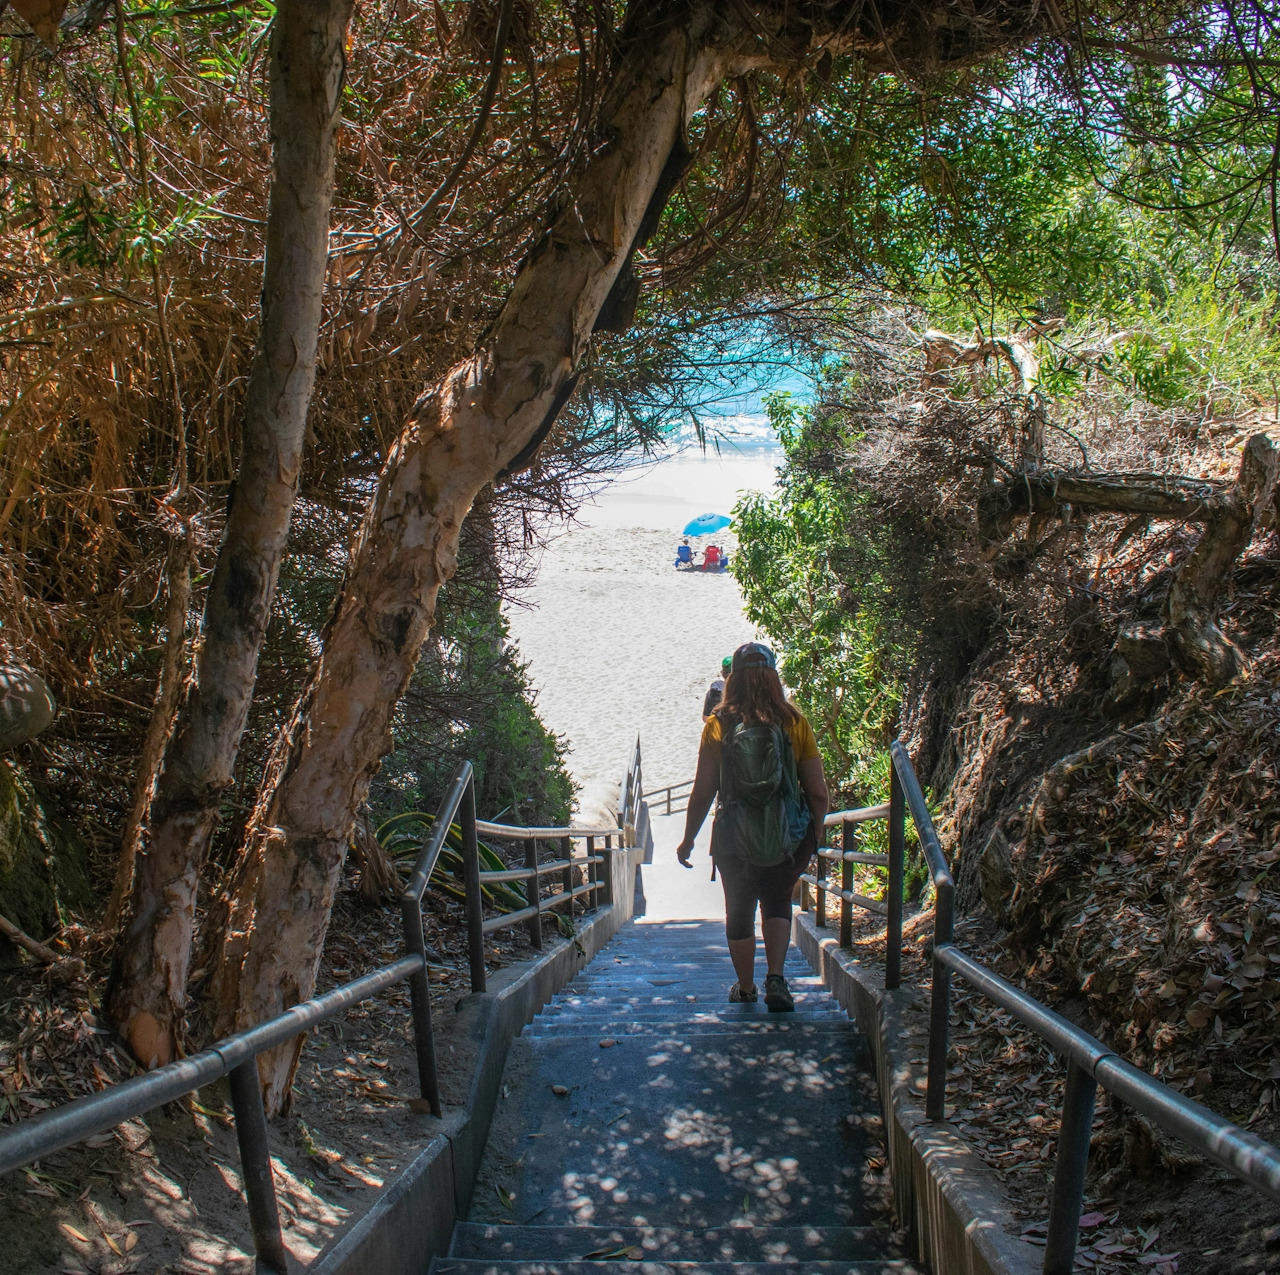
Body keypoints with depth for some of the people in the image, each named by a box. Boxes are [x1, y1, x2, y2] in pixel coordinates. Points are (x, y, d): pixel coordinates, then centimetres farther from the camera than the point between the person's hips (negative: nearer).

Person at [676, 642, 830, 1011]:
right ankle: (775, 977, 1)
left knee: (739, 911, 18)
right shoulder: (795, 723, -6)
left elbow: (702, 792, -6)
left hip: (734, 838, -1)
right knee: (777, 901, 21)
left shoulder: (718, 725, -8)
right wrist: (813, 834, 12)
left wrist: (687, 839, 6)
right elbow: (818, 792, -4)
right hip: (790, 837, 1)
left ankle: (746, 988, 32)